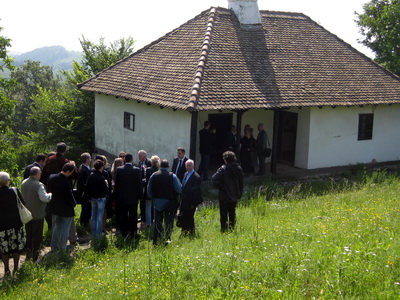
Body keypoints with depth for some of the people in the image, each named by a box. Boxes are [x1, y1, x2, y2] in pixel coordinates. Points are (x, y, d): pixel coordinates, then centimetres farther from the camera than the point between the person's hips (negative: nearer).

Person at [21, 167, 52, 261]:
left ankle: (28, 255, 28)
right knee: (37, 236, 6)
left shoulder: (23, 183, 1)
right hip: (38, 214, -6)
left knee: (29, 235, 19)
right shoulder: (39, 185, -22)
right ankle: (35, 257, 10)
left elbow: (22, 196, 12)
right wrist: (50, 195, -11)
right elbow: (44, 198, -29)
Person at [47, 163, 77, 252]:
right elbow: (69, 197, -21)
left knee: (56, 227, 22)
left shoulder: (51, 177, -7)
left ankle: (54, 247, 28)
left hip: (54, 207, 7)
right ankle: (62, 249, 15)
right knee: (65, 229, 8)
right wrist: (73, 203, -1)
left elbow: (49, 190, 5)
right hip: (66, 209, -7)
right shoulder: (66, 183, -29)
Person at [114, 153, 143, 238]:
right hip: (133, 197, -2)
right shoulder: (137, 170, -11)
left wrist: (116, 196, 11)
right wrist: (140, 195, 3)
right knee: (133, 216, 5)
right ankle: (133, 233, 8)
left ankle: (124, 232, 17)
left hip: (122, 197, 2)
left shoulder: (119, 170, -5)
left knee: (123, 216, 11)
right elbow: (139, 184, -7)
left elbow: (116, 184, 2)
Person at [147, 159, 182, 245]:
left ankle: (155, 241, 12)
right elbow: (179, 189, -10)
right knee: (168, 221, 8)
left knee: (157, 222, 11)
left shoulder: (154, 175, -1)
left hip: (157, 202, 3)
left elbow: (149, 190, 1)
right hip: (169, 202, -3)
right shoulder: (172, 176, -9)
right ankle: (167, 238, 4)